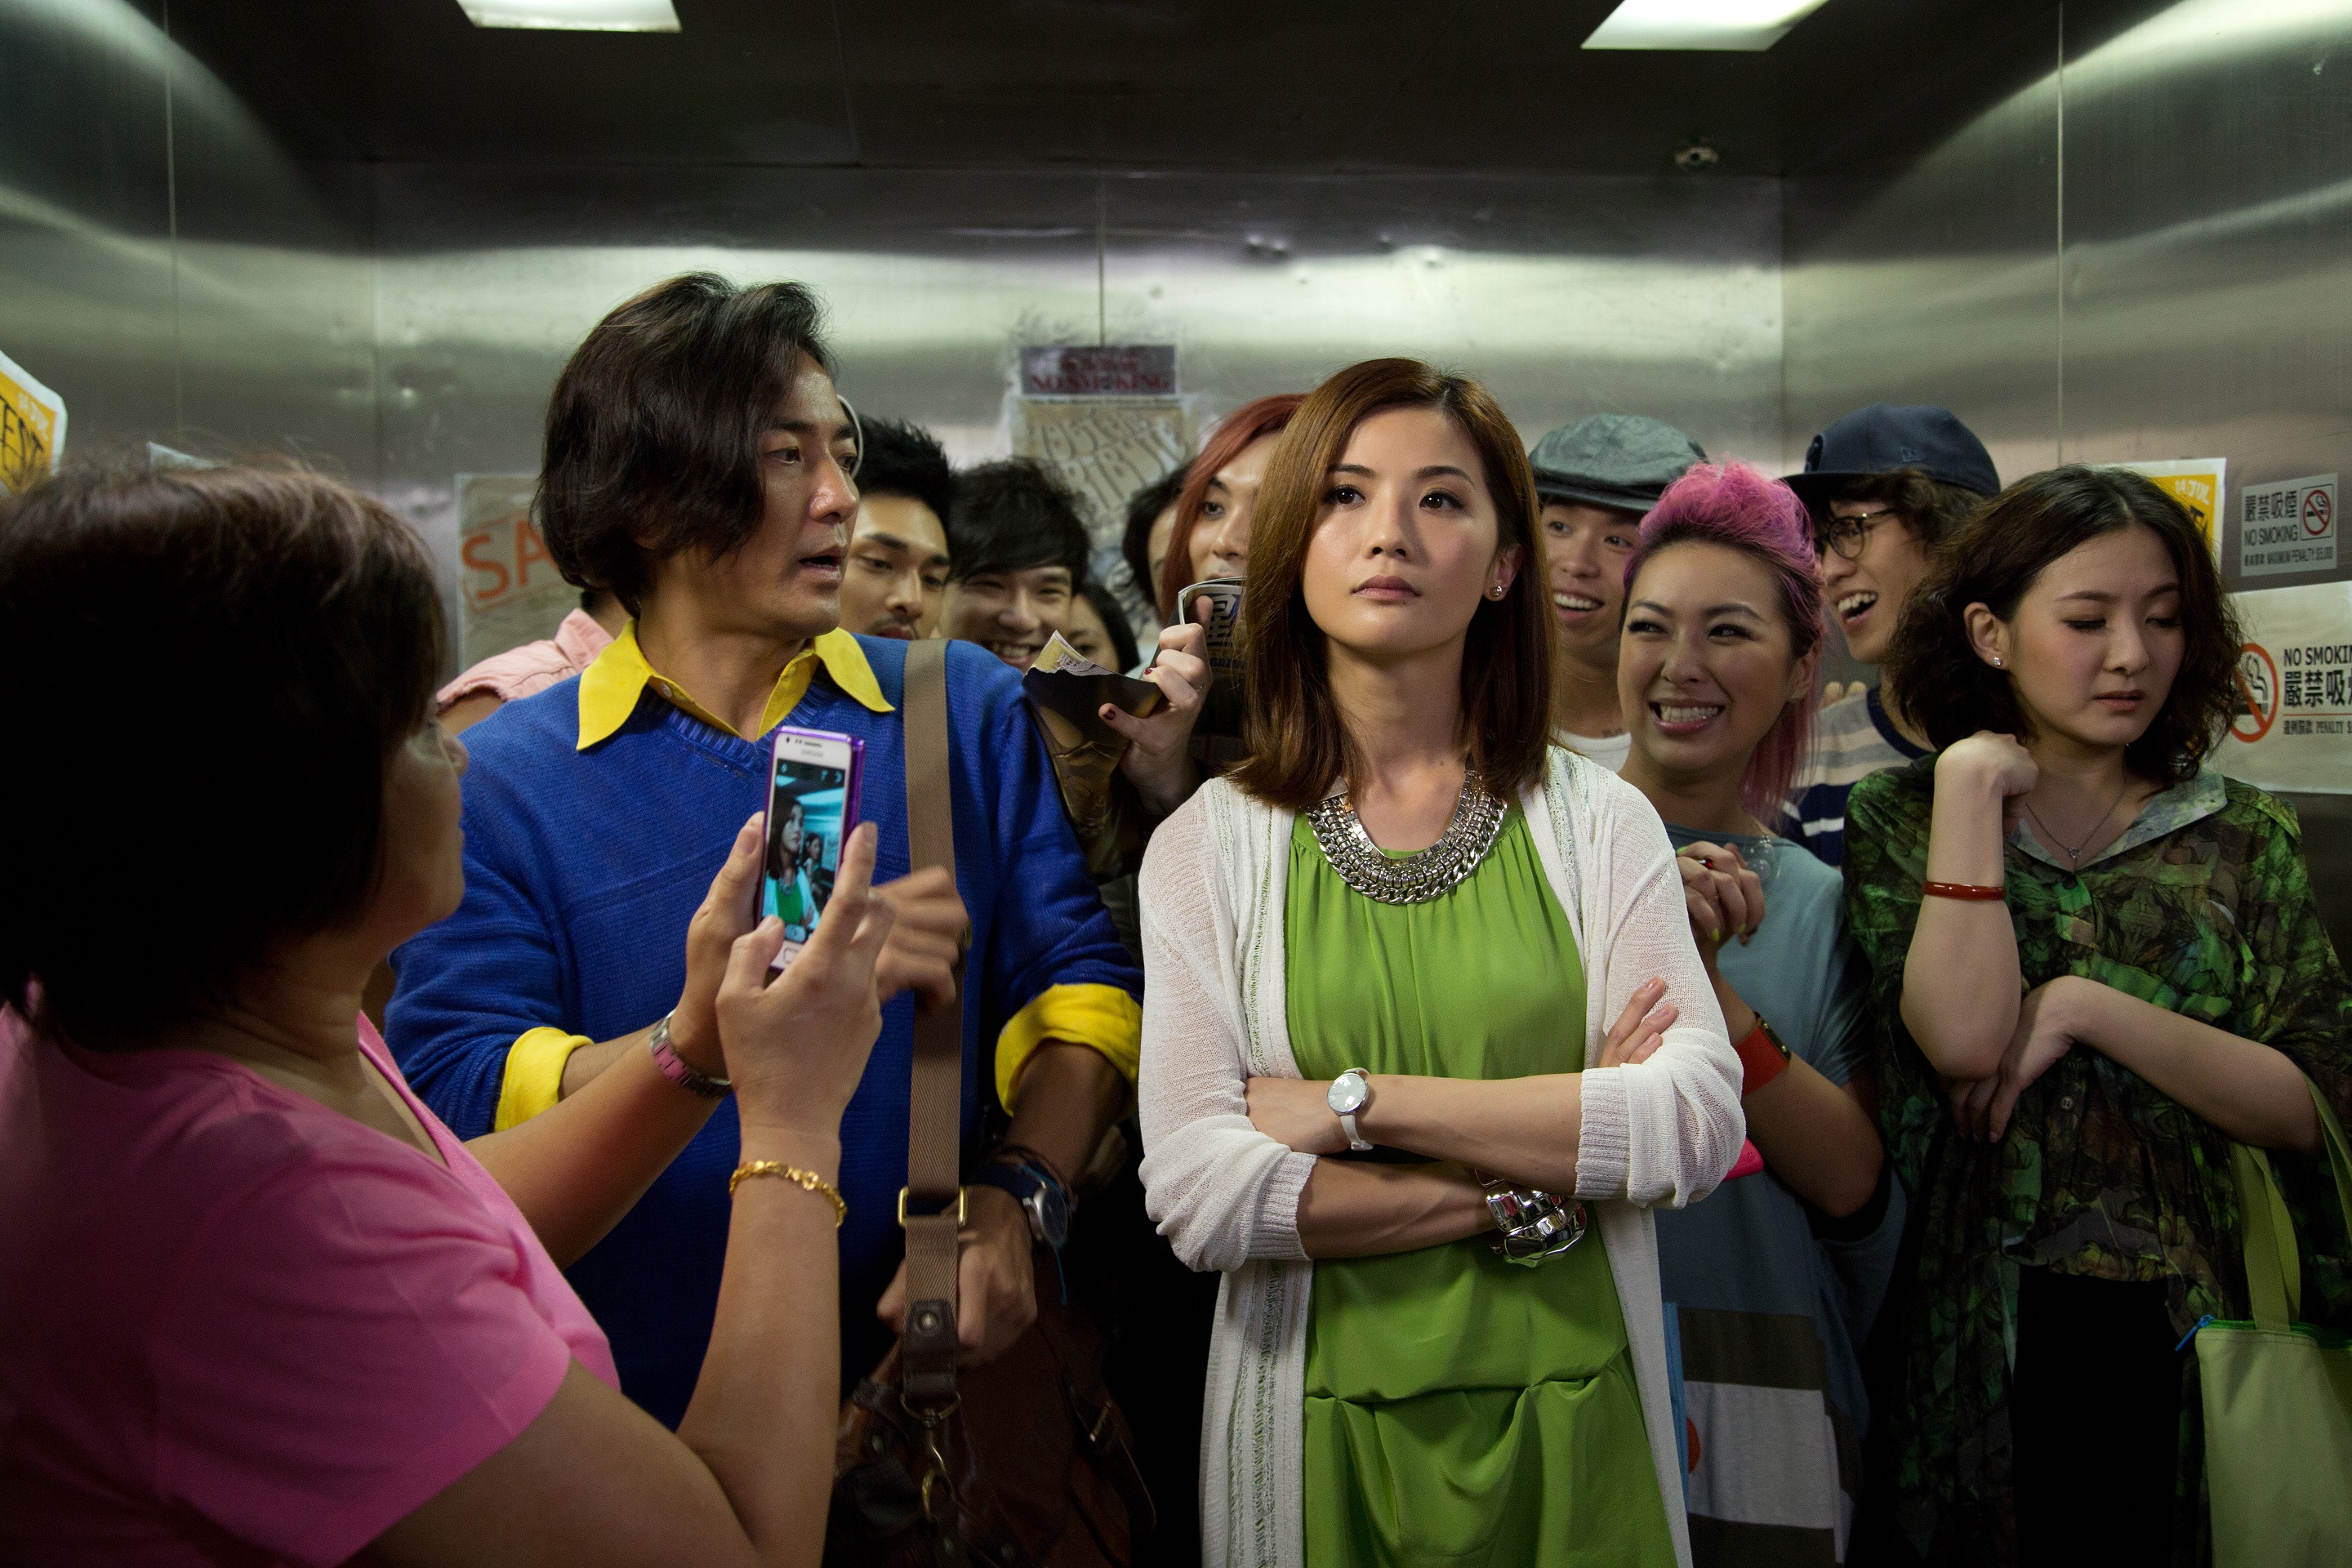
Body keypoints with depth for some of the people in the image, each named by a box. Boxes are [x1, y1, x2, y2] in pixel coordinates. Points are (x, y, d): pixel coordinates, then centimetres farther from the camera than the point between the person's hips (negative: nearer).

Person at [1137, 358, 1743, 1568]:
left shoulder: (1600, 821, 0)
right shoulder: (1211, 843, -3)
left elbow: (1699, 1123, -12)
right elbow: (1200, 1194, -12)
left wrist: (1360, 1100, -16)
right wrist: (1529, 1191, -14)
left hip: (1570, 1422, 1)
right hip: (1324, 1434, -1)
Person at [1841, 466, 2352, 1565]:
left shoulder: (2244, 838, 5)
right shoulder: (1900, 818, -1)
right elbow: (1962, 1038, -19)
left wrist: (2080, 1006, -16)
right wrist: (1972, 784, -14)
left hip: (2193, 1349, 2)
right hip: (1977, 1349, -1)